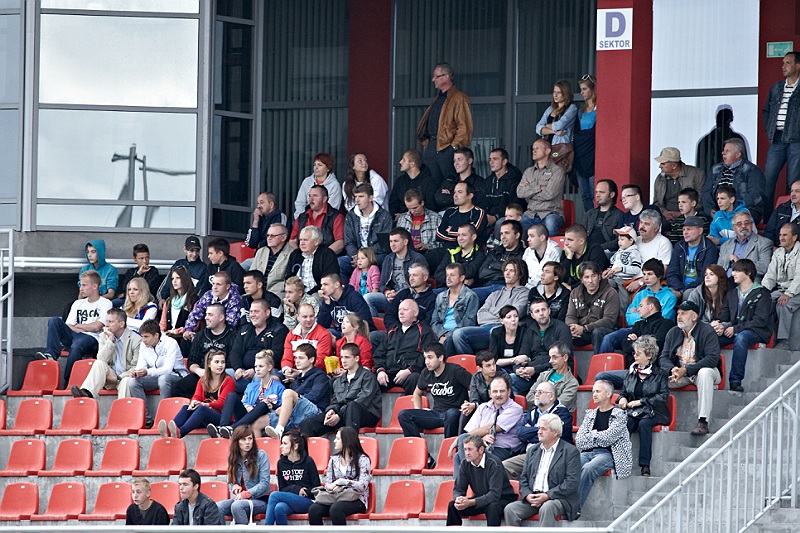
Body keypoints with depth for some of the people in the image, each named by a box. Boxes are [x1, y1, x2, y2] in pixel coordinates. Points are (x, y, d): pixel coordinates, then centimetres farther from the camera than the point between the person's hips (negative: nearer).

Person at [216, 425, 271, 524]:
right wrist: (235, 487, -8)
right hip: (239, 498, 5)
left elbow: (264, 483, -8)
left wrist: (246, 494, -19)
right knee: (218, 506, -25)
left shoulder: (261, 455, -2)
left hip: (260, 500, -5)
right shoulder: (233, 457, 12)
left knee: (237, 505, -36)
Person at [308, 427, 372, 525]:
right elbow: (327, 483, 13)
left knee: (335, 509, -38)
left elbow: (362, 486, -11)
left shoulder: (362, 459, -1)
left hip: (357, 500, -5)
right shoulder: (334, 459, 17)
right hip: (335, 498, 5)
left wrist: (341, 481, -14)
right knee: (313, 509, -25)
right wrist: (333, 487, -10)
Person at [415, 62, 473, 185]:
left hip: (447, 147, -9)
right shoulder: (437, 99, 22)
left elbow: (464, 127, -14)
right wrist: (427, 142, 15)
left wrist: (454, 146, -18)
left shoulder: (459, 98, -7)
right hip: (432, 146, 9)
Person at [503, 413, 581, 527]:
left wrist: (547, 495, -17)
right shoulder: (533, 450, 19)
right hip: (532, 498, 6)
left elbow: (572, 482, -10)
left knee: (546, 508, -38)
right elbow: (523, 478, 17)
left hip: (559, 498, -6)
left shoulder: (570, 452, -1)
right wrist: (527, 495, -5)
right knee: (510, 509, -19)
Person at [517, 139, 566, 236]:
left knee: (550, 222, -39)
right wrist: (539, 187, -5)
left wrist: (529, 191, 1)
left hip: (551, 212, -4)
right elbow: (519, 193, 3)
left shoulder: (557, 170, 2)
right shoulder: (528, 172, 19)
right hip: (531, 213, 4)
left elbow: (549, 194, -11)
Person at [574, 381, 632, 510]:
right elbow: (579, 441, 12)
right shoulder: (590, 414, 22)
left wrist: (592, 435, 6)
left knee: (588, 468, -35)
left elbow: (608, 438, -8)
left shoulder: (619, 415, 5)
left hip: (607, 454, -5)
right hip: (588, 453, 5)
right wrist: (596, 436, 0)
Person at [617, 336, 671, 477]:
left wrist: (640, 402, -10)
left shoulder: (660, 374, 6)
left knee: (644, 424, -37)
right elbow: (624, 392, 28)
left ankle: (645, 465, -40)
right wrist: (622, 398, 3)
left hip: (652, 413, -3)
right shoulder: (631, 372, 20)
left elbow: (663, 397, -3)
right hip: (632, 412, 3)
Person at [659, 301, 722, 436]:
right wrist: (672, 369, -21)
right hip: (679, 372, 5)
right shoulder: (673, 332, 9)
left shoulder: (707, 331, -9)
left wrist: (686, 370, -26)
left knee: (705, 373, -40)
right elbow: (663, 357, 5)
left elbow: (712, 359, -19)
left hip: (700, 370, -5)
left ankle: (703, 421, -43)